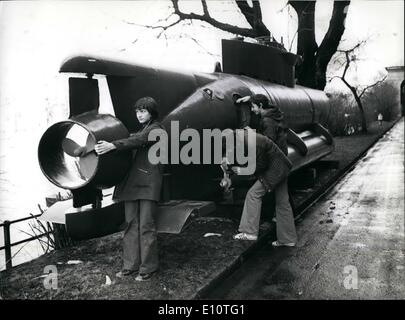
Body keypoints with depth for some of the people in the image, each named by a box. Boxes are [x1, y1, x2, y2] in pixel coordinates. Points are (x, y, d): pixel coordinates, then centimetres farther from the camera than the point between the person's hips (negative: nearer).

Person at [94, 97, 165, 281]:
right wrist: (106, 145, 0)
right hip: (131, 182, 7)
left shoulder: (157, 130, -1)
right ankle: (131, 265, 14)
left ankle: (148, 267, 3)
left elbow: (137, 141, -18)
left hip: (148, 183, -7)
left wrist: (112, 146, -30)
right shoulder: (140, 131, 25)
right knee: (131, 224, 7)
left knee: (146, 225, -6)